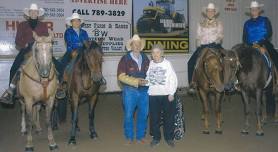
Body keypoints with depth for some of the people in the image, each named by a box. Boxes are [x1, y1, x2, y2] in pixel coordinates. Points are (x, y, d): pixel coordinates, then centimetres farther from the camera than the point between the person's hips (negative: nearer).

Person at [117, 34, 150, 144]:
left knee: (143, 114, 10)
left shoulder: (145, 58, 7)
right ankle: (129, 137, 23)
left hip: (144, 90, 4)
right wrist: (136, 81, -21)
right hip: (130, 91, -3)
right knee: (128, 115, 6)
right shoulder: (125, 59, -7)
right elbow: (121, 76, -14)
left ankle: (140, 136, 27)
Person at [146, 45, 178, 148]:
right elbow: (147, 78, 10)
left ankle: (169, 138, 21)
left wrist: (172, 93, -8)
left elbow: (173, 79, -4)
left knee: (169, 117, 6)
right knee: (154, 118, 9)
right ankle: (156, 137, 24)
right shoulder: (150, 64, 3)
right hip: (153, 95, 2)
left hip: (166, 95, -2)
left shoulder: (167, 63, -5)